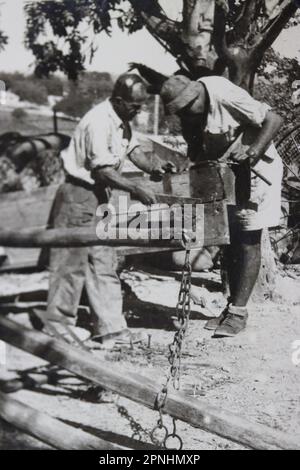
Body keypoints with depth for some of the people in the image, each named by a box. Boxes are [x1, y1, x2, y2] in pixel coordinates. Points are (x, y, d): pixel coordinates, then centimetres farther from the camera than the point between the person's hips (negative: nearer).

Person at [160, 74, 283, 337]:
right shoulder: (190, 113, -3)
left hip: (255, 169, -7)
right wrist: (194, 159, -14)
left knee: (248, 240, -6)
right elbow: (195, 145, 7)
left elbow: (274, 119, -22)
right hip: (223, 171, 8)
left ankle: (239, 311, -3)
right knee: (230, 239, 9)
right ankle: (233, 305, 17)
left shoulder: (226, 96, -25)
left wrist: (254, 150, -32)